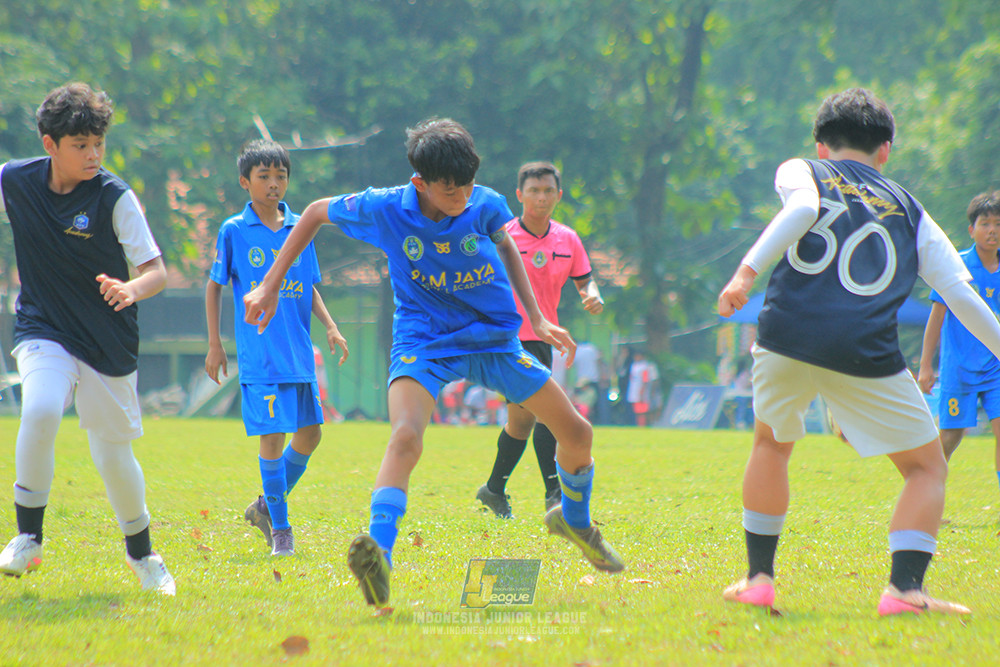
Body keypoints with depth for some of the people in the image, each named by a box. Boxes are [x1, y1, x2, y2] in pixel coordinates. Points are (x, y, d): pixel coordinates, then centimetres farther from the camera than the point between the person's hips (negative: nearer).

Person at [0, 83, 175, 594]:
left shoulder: (114, 197, -14)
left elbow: (156, 270, -14)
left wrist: (131, 289, -35)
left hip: (107, 342, -1)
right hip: (42, 331, 1)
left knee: (113, 455, 6)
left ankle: (142, 552, 33)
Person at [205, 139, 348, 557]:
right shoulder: (234, 231, -2)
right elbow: (214, 286, 5)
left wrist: (330, 327, 2)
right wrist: (215, 345, 2)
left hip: (299, 353, 5)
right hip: (259, 355, -5)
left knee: (309, 434, 7)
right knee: (273, 437, -8)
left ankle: (267, 506, 27)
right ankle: (280, 530, 4)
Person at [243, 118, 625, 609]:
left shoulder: (485, 205, -13)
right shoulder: (385, 209, -18)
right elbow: (316, 213, 0)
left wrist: (537, 319, 7)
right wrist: (269, 286, 0)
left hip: (493, 337, 3)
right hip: (423, 341, -3)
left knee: (577, 433, 7)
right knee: (406, 437, -33)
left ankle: (574, 519, 37)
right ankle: (378, 556, -42)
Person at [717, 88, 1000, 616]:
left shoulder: (802, 172, 18)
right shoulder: (910, 210, 21)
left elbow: (801, 208, -7)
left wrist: (748, 270, -16)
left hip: (787, 335, 1)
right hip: (866, 354, -1)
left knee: (772, 444, 29)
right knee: (926, 468, 12)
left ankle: (759, 577, 24)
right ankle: (905, 588, -7)